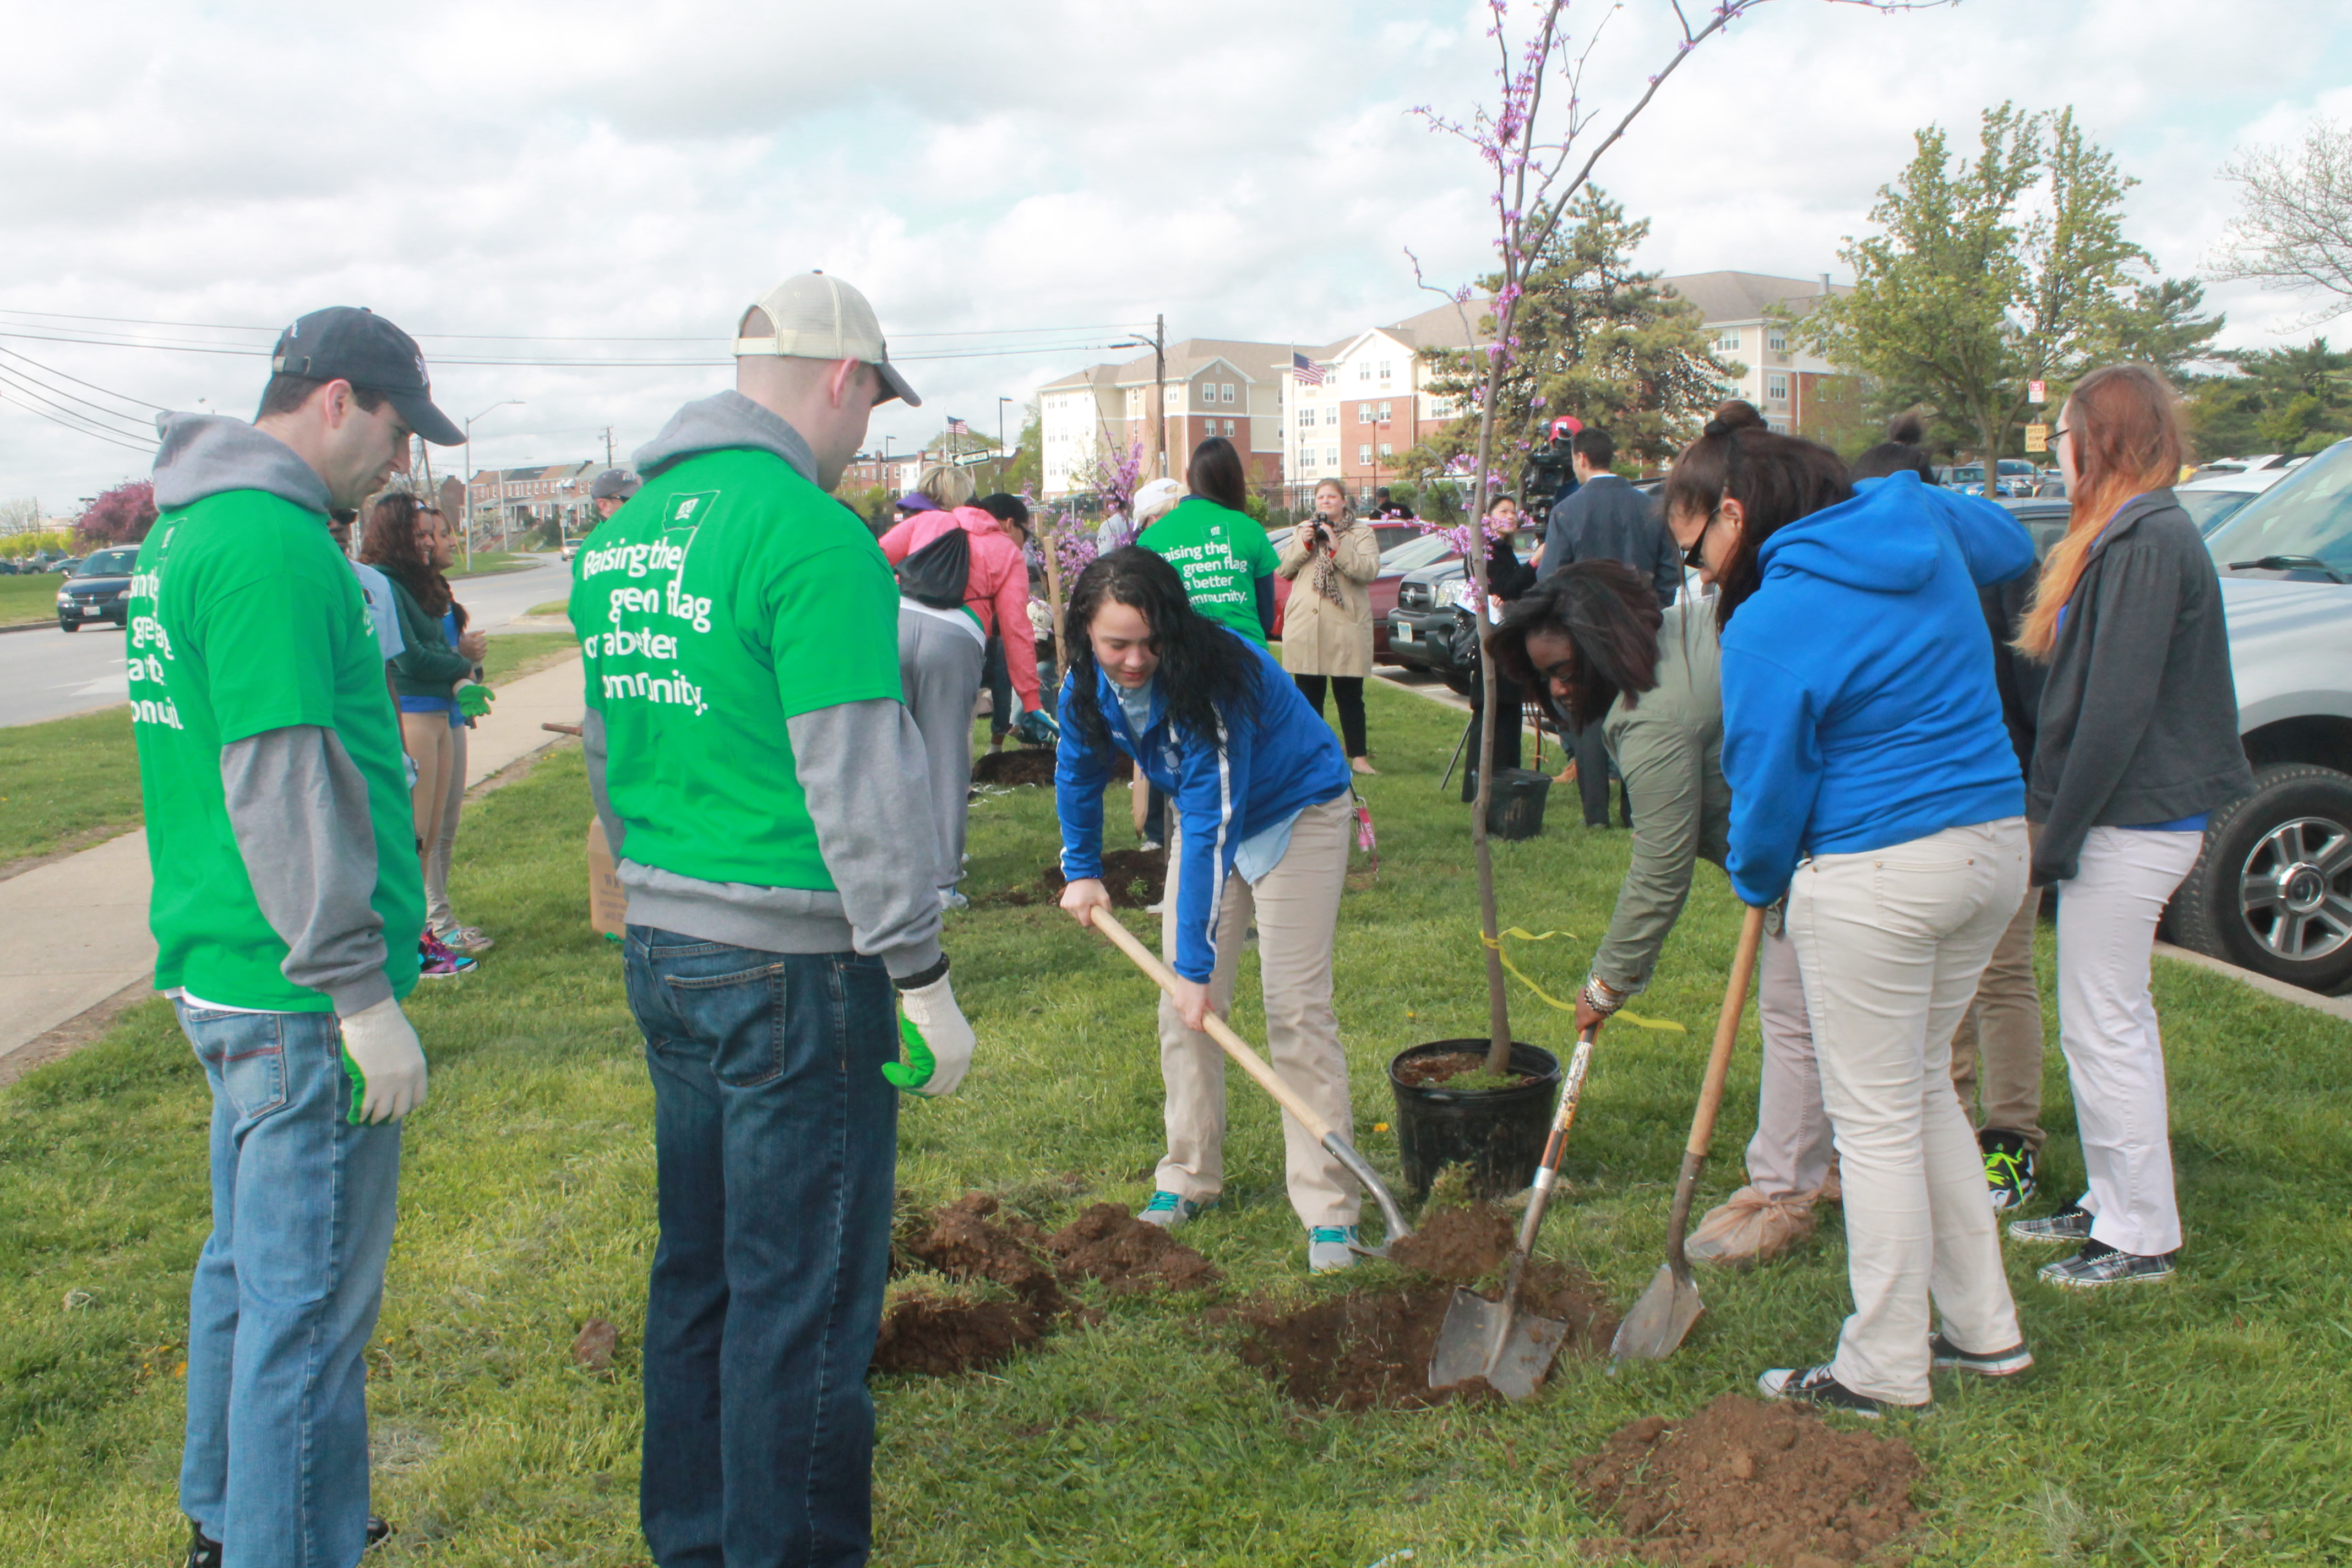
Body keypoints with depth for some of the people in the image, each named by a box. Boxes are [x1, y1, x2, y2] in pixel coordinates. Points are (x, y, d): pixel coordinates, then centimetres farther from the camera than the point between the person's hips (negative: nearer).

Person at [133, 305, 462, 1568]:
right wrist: (361, 994, -19)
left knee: (248, 1263, 23)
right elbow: (283, 785, -23)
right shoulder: (272, 541, -19)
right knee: (309, 1302, 0)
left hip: (223, 973, 11)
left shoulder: (183, 531, 14)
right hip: (295, 1001, -11)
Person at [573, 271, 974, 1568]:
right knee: (806, 1290, 4)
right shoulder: (813, 535, -17)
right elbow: (859, 778, -19)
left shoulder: (623, 533, 10)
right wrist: (923, 977, -13)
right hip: (790, 970, -9)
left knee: (699, 1266, 20)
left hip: (659, 952, 9)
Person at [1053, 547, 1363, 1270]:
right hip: (1209, 814, 6)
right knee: (1182, 1008, 4)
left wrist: (1198, 963, -36)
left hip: (1297, 815, -6)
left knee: (1296, 1009, -11)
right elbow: (1078, 771, 7)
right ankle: (1188, 1178, 19)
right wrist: (1081, 871, 10)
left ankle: (1330, 1210, -5)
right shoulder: (1088, 683, -15)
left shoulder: (1211, 681, -36)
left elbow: (1212, 830, -37)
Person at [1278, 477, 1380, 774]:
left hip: (1345, 629, -3)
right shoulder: (1302, 531, 19)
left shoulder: (1361, 535, 7)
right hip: (1305, 627, 3)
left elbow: (1370, 570, -11)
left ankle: (1358, 756, 4)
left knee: (1349, 695, -1)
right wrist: (1303, 543, -6)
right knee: (1309, 695, 6)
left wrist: (1337, 548, -19)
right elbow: (1281, 569, 8)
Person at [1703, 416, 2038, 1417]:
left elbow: (1770, 784, -10)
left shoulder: (1768, 628, -17)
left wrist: (1755, 879, 9)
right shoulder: (1920, 519, 5)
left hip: (1875, 880, -8)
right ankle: (1984, 1328, 31)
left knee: (1876, 1122, 5)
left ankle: (1886, 1373, 18)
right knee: (1923, 1088, 22)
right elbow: (2011, 546, 27)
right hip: (1996, 845, 8)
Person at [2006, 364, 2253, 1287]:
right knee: (2115, 1021, 18)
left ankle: (2142, 1237, 11)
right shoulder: (2134, 534, 13)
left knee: (2103, 1029, -1)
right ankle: (2113, 1203, 31)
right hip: (2138, 819, 10)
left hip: (2132, 827, -10)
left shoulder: (2149, 542, -18)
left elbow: (2117, 709, -23)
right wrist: (2058, 824, 15)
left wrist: (2057, 838, -18)